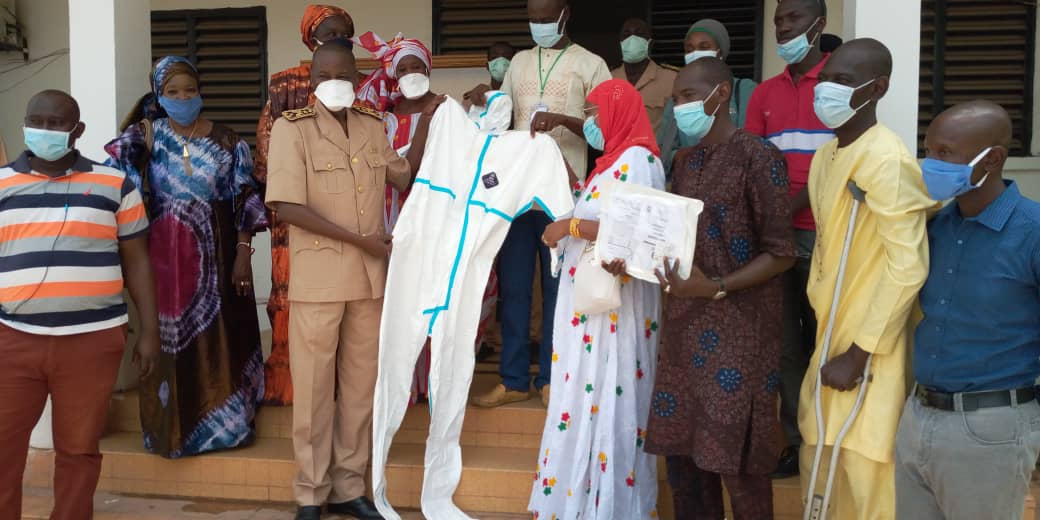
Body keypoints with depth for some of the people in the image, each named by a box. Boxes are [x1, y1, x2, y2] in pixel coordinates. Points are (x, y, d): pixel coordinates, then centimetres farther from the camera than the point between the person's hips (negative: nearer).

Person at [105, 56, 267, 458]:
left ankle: (222, 421, 16)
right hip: (164, 255, 1)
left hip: (215, 254, 0)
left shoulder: (225, 141, 2)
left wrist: (243, 252, -6)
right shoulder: (146, 137, 3)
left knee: (218, 337, 4)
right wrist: (139, 143, -25)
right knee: (170, 338, 6)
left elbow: (244, 199, 0)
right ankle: (171, 425, 20)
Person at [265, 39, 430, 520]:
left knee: (361, 384, 11)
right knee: (314, 387, 4)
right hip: (317, 277, -4)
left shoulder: (374, 125, 9)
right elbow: (286, 207, -15)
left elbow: (405, 177, 21)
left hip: (369, 275, 5)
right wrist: (359, 239, -15)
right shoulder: (291, 127, -6)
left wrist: (426, 120, 10)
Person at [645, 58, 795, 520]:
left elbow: (780, 253, -12)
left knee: (734, 458, 2)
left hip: (737, 330, -7)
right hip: (684, 325, 7)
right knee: (679, 448, 13)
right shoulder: (686, 160, 12)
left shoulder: (757, 157, -10)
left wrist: (716, 289, -23)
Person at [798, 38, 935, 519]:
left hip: (872, 351, -8)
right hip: (833, 339, 8)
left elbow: (908, 267, -22)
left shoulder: (888, 160, -18)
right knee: (822, 469, 18)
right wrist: (825, 335, 15)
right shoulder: (825, 156, 9)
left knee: (865, 478, 3)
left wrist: (858, 357, -19)